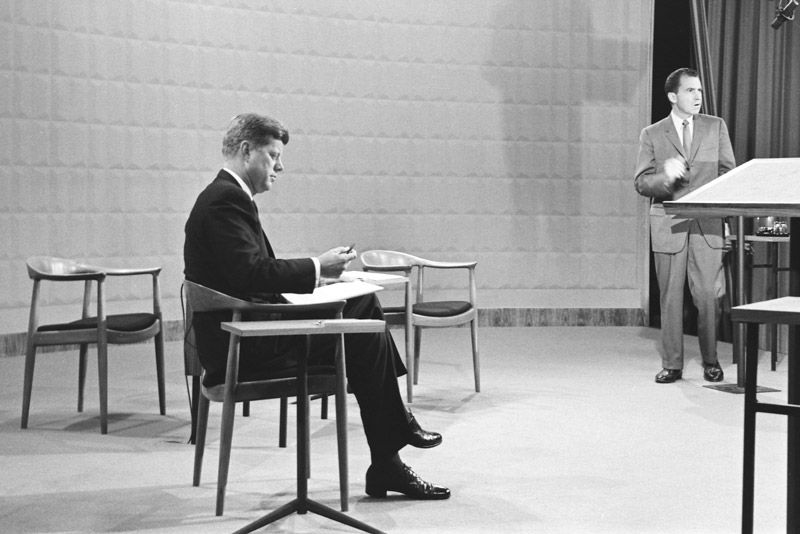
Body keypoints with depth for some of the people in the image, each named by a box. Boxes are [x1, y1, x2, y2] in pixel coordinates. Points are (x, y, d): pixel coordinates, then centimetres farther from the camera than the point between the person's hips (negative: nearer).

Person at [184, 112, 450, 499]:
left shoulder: (227, 197, 17)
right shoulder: (226, 200, -15)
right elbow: (250, 273, -26)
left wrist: (313, 272, 6)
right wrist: (316, 268, -16)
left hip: (246, 331, 10)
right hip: (244, 347, -10)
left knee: (364, 304, 10)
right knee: (365, 334, -11)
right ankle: (387, 465, -1)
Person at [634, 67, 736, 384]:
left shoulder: (716, 127, 9)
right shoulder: (652, 135, 5)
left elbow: (728, 174, 11)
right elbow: (641, 182, 2)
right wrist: (665, 177, -20)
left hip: (707, 224, 0)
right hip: (668, 224, 0)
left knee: (708, 295, -4)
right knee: (670, 297, 3)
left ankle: (711, 361, 14)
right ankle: (671, 365, 12)